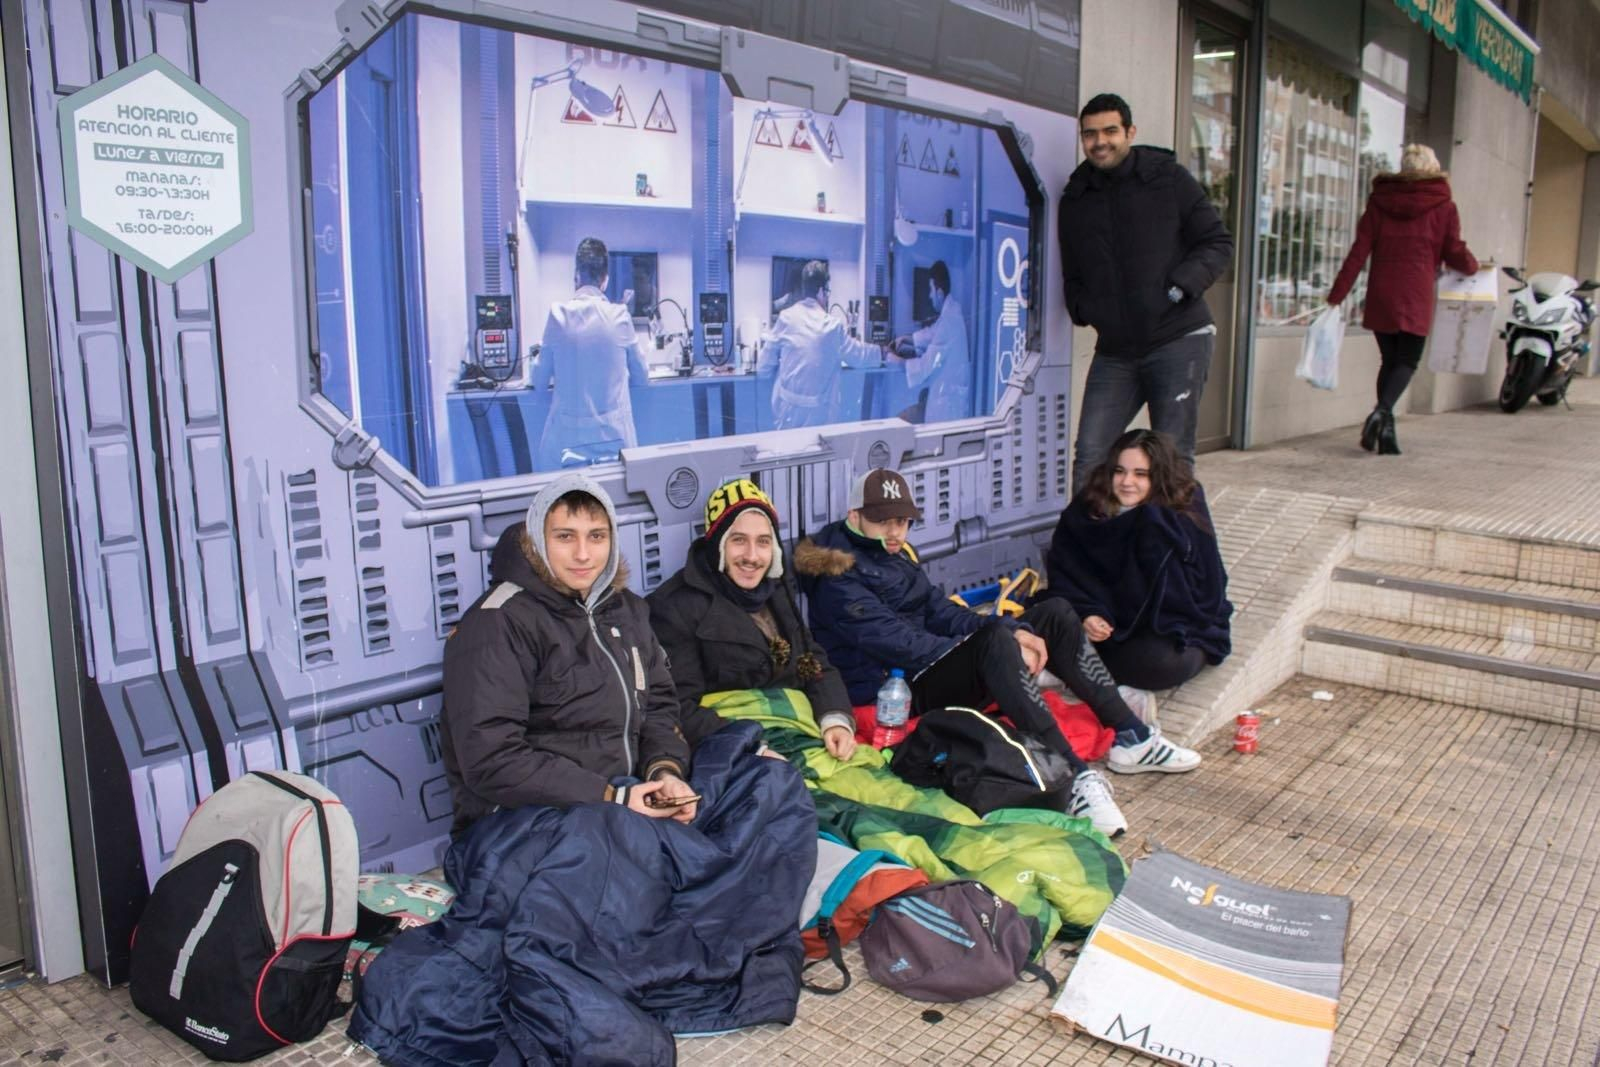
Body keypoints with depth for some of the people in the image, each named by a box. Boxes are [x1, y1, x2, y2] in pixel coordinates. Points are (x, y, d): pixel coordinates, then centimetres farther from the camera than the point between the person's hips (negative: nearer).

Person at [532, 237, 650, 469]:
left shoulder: (558, 314, -4)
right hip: (614, 436, 0)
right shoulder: (620, 316, -4)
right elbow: (642, 378, 11)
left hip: (567, 438, 0)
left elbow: (539, 384, 6)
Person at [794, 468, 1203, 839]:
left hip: (931, 669, 10)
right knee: (996, 639, -37)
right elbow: (899, 644, -23)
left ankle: (1131, 737, 0)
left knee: (1056, 614, 3)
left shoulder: (895, 554, 14)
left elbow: (940, 609, 8)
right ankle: (1074, 776, -40)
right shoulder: (838, 581, -14)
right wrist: (1002, 649, -22)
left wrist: (1015, 630, -10)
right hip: (897, 696, -10)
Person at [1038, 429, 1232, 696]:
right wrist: (1086, 612, -26)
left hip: (1177, 636, -2)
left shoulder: (1185, 517, -11)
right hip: (1110, 629, 2)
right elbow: (1064, 573, -8)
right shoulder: (1086, 510, -2)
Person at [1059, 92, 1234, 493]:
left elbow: (1218, 243, 2)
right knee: (1089, 456, -1)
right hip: (1114, 352, 4)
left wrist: (1183, 285, -15)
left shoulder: (1168, 178, 1)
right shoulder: (1075, 199, 11)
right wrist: (1082, 307, -1)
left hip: (1179, 340, -3)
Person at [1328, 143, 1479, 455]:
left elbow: (1359, 252, 1)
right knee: (1407, 361, 4)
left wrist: (1336, 296, 0)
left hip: (1380, 294, 3)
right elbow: (1456, 255, 3)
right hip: (1417, 296, -2)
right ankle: (1382, 411, -21)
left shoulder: (1379, 201, 7)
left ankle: (1386, 428, 4)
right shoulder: (1444, 207, 2)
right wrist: (1473, 266, 26)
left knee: (1390, 360, 12)